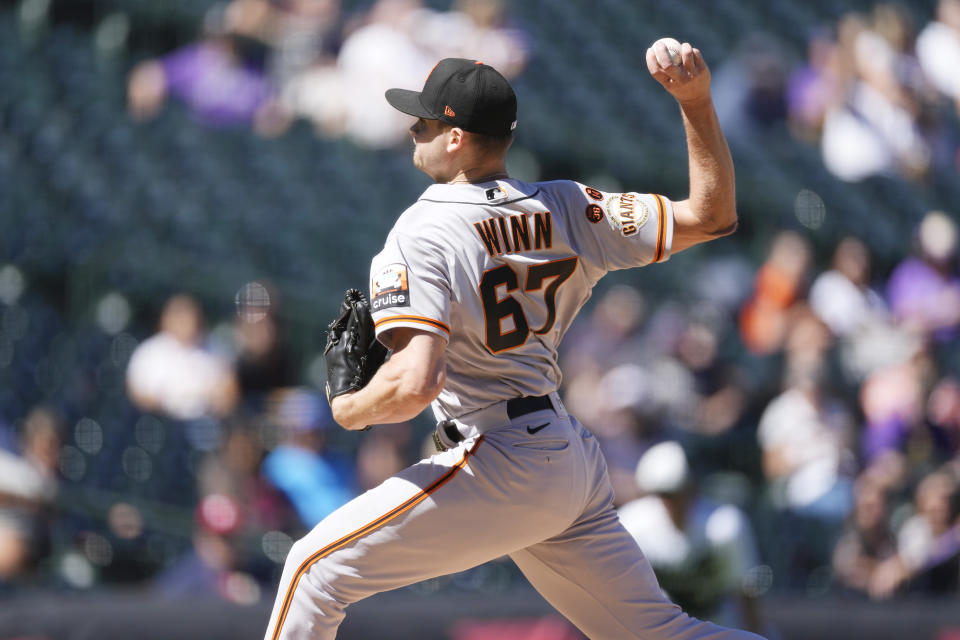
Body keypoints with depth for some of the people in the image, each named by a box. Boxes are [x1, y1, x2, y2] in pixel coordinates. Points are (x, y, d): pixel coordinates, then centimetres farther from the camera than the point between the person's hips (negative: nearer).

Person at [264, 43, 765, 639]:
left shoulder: (422, 233, -13)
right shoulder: (567, 209, 6)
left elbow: (416, 383, -25)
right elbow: (712, 216, 7)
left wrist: (352, 410, -4)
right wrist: (698, 100, 4)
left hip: (500, 470, -8)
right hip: (574, 459, 8)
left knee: (317, 565, 1)